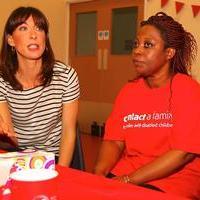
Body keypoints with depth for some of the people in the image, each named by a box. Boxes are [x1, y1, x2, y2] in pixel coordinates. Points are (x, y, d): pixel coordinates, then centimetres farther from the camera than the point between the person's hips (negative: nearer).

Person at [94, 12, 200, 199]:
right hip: (125, 173, 5)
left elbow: (183, 153, -14)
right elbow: (114, 141, 6)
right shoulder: (128, 91, 9)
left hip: (174, 178, -4)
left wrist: (129, 180, -18)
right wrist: (99, 173, -15)